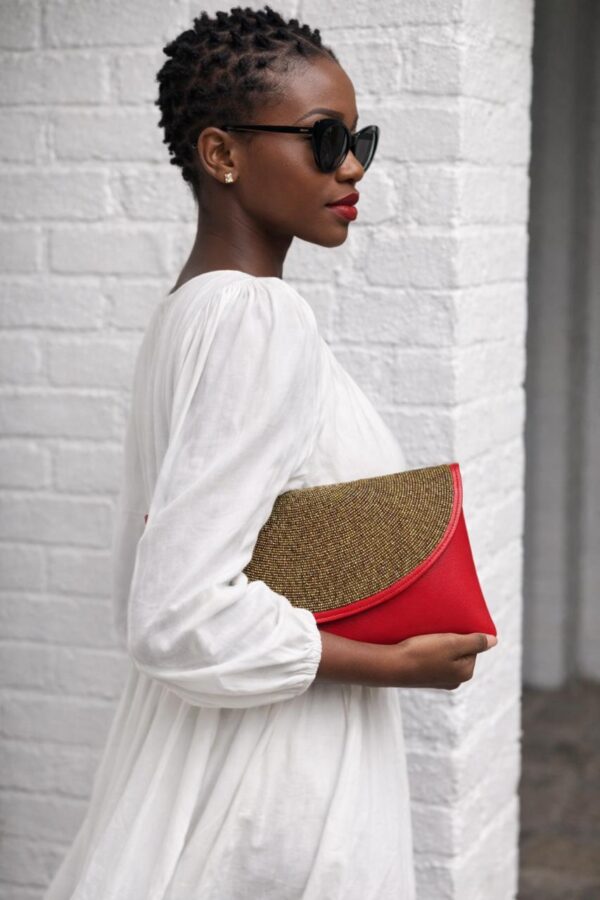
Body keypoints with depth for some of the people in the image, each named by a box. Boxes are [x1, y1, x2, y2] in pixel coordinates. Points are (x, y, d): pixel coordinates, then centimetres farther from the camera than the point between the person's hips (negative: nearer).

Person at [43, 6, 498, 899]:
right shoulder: (265, 320, -20)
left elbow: (143, 590, 13)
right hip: (276, 796, -9)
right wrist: (400, 663, -16)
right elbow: (181, 620, -26)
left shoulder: (183, 314, 7)